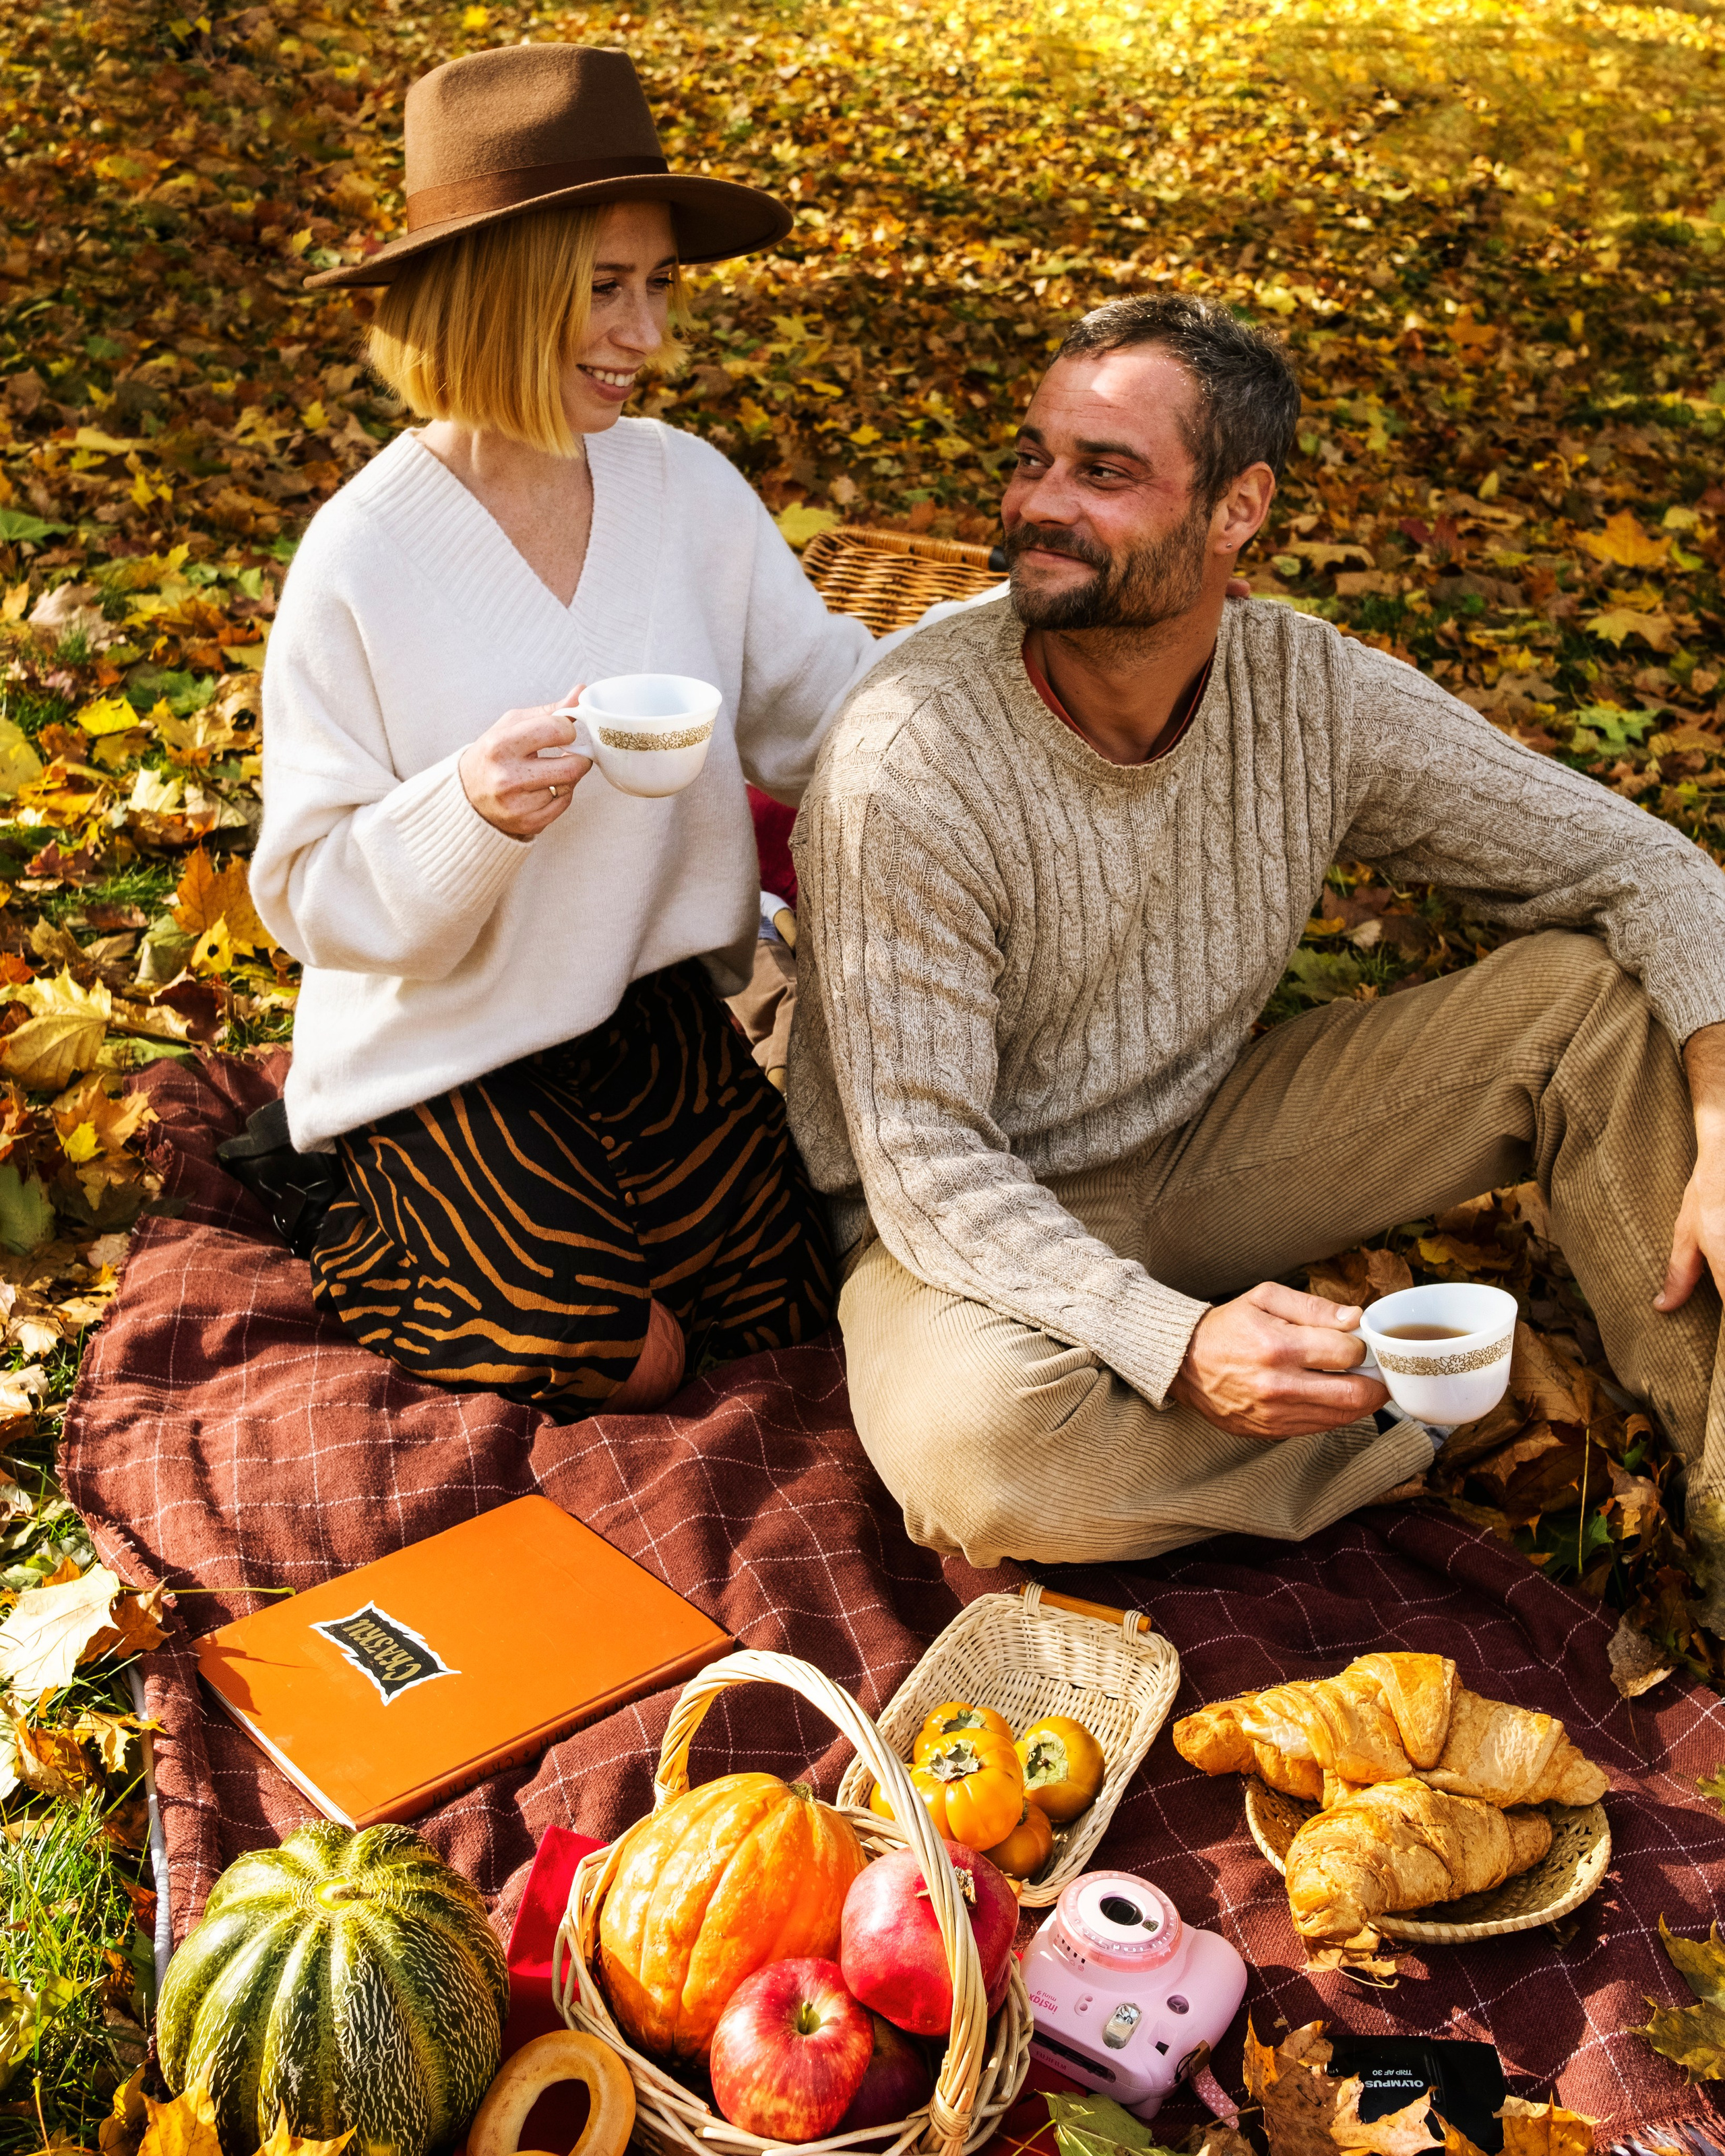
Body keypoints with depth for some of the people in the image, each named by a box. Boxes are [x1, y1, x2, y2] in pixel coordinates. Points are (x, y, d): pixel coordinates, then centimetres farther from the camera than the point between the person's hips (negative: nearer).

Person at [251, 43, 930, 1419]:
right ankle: (374, 1238, 16)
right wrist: (472, 807, -35)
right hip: (445, 1044, -4)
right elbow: (316, 896, -15)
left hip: (652, 998, 5)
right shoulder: (361, 560, -18)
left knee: (783, 1317, 0)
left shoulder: (689, 489, -6)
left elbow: (828, 705, -1)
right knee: (623, 1364, -13)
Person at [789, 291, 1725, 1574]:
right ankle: (1425, 1417, -12)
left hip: (1209, 1148, 4)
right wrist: (1175, 1347, -39)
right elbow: (925, 1165, -24)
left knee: (1601, 996, -11)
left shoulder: (1316, 693, -11)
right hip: (993, 1224, -4)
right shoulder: (906, 765, -25)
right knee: (977, 1444, -39)